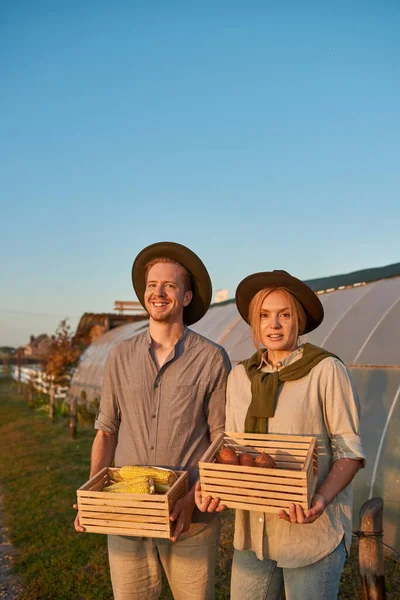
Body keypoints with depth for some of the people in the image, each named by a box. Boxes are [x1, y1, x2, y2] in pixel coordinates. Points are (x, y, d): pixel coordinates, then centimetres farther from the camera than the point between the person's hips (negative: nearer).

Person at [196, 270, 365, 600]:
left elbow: (350, 450, -9)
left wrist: (322, 498, -24)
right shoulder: (240, 376, 2)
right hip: (253, 529, 4)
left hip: (313, 532, -4)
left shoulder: (327, 370, -12)